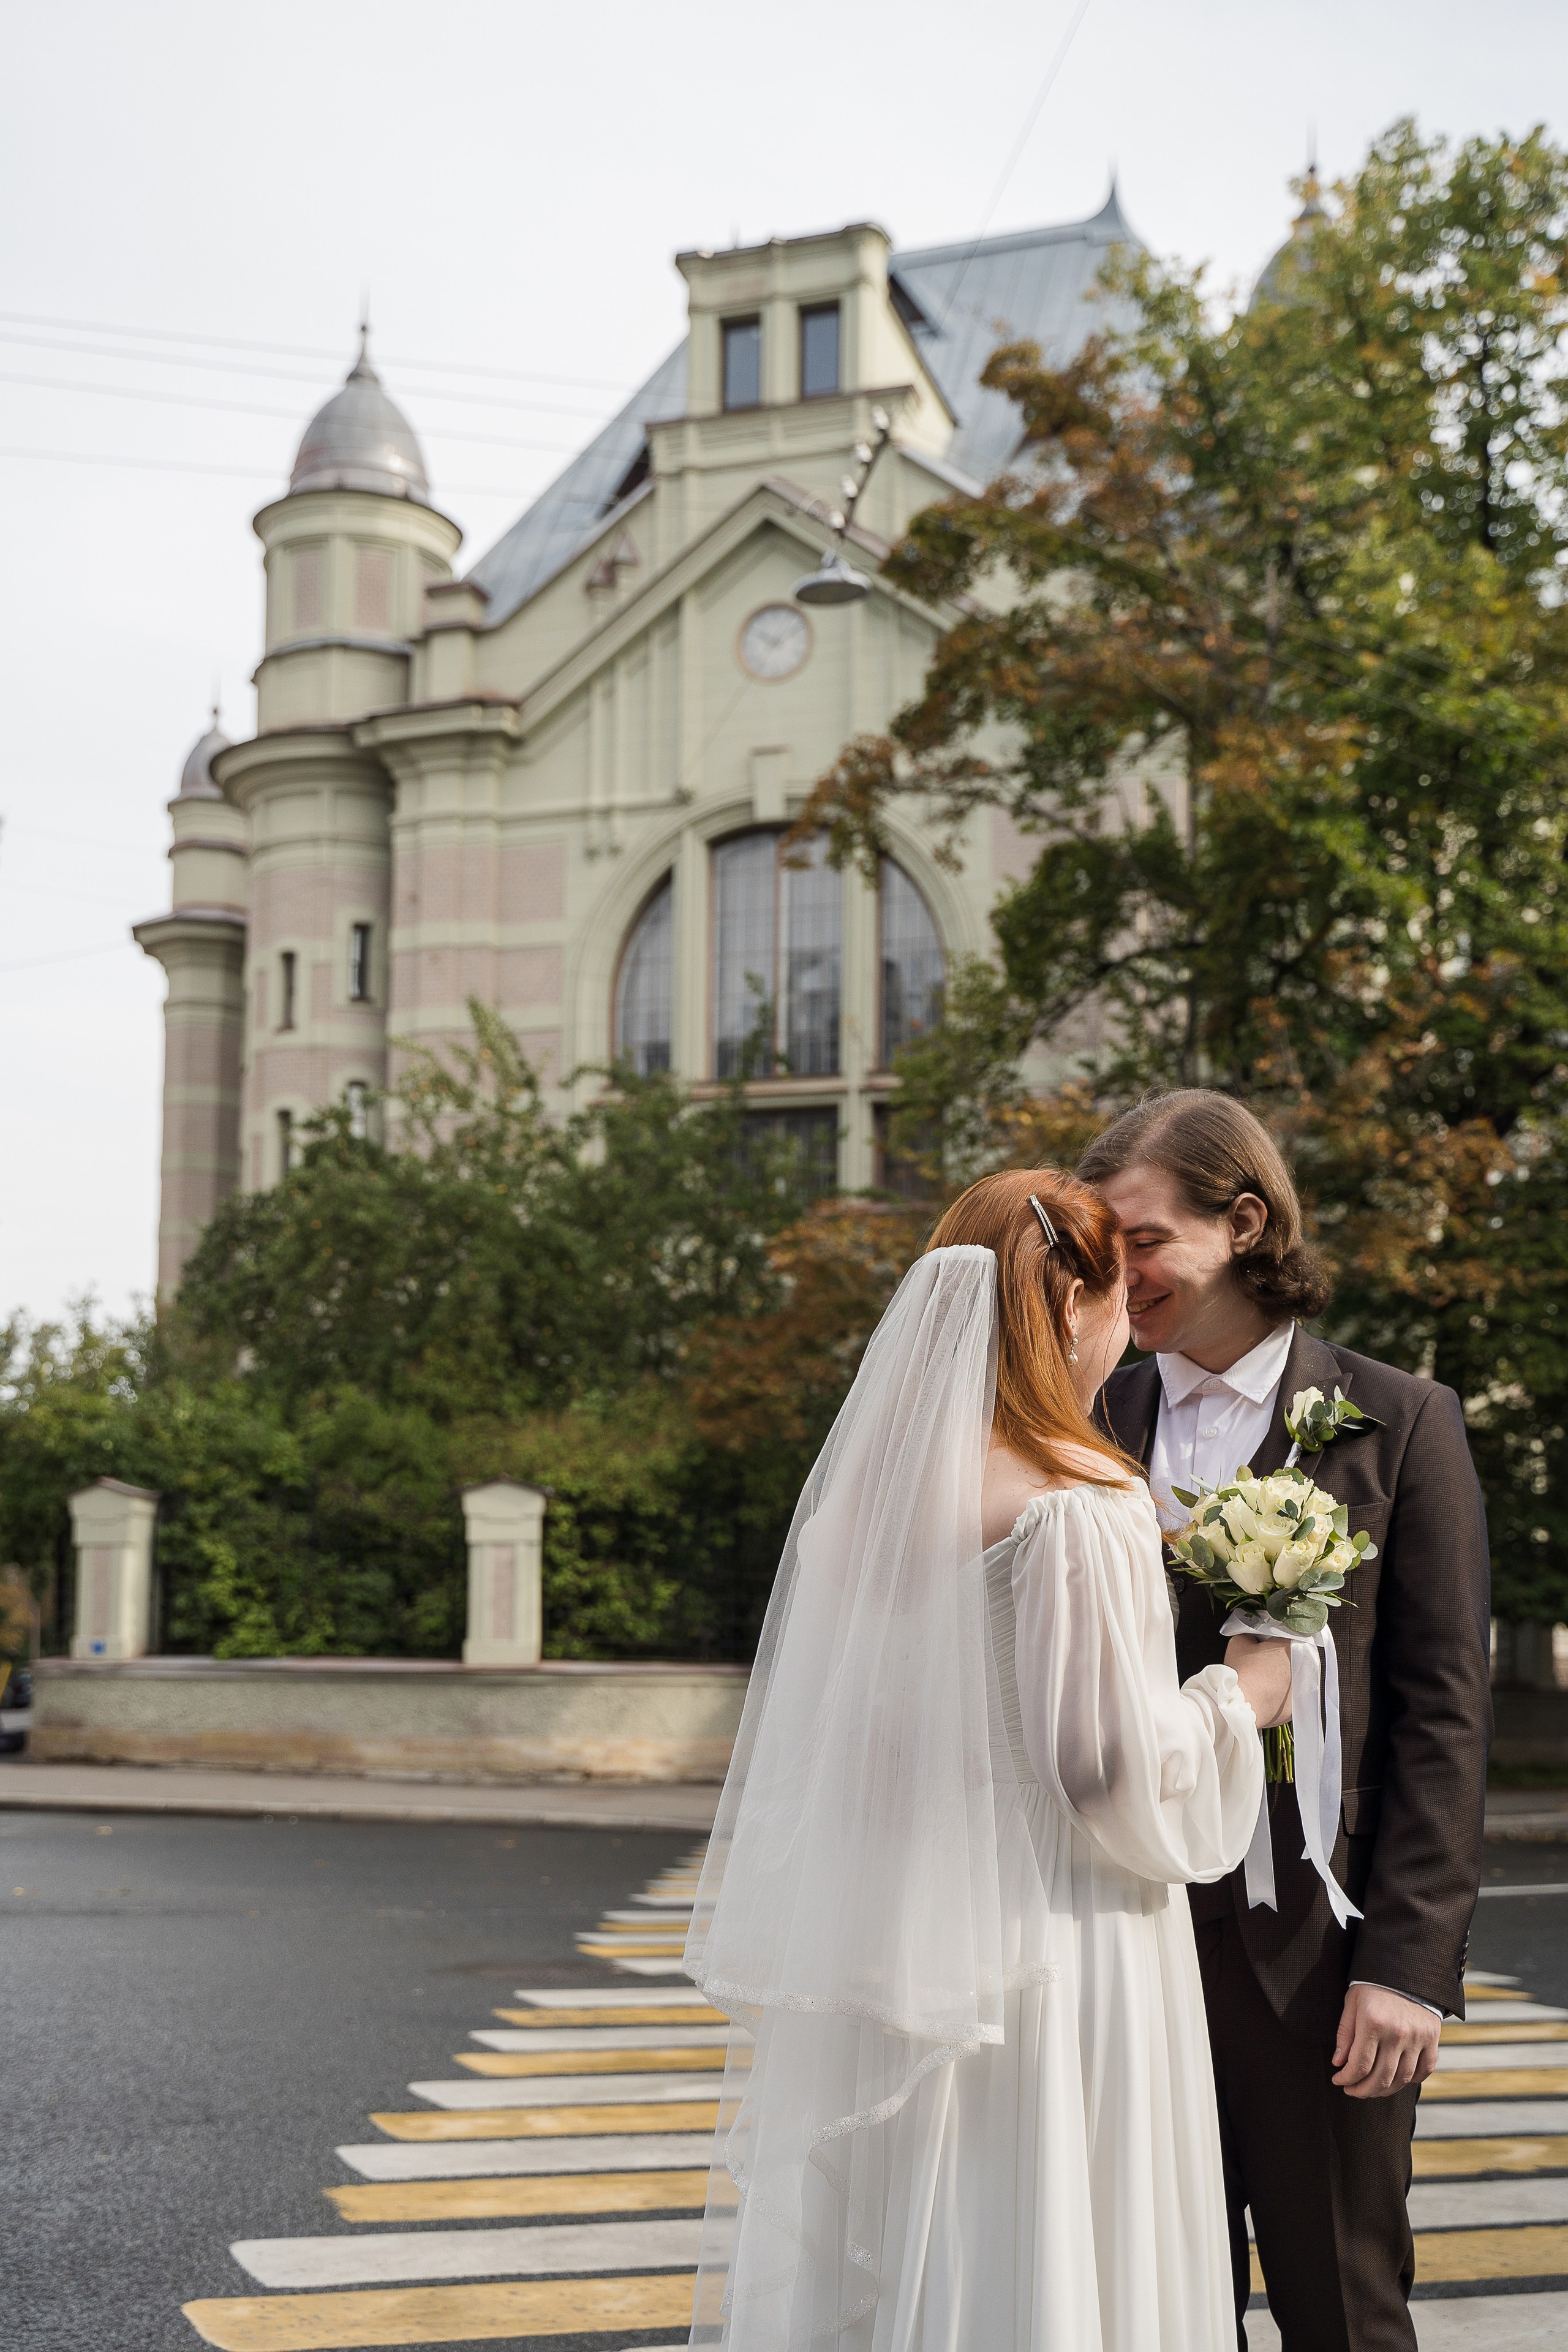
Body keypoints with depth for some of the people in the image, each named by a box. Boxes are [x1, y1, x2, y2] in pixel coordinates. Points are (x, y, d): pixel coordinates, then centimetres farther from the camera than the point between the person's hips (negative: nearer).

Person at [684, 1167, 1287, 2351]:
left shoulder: (866, 1481, 4)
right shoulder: (1080, 1506, -17)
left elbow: (806, 1732, 10)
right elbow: (1111, 1768, -16)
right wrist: (1240, 1696, -1)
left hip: (882, 1944, 7)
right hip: (1045, 1940, -7)